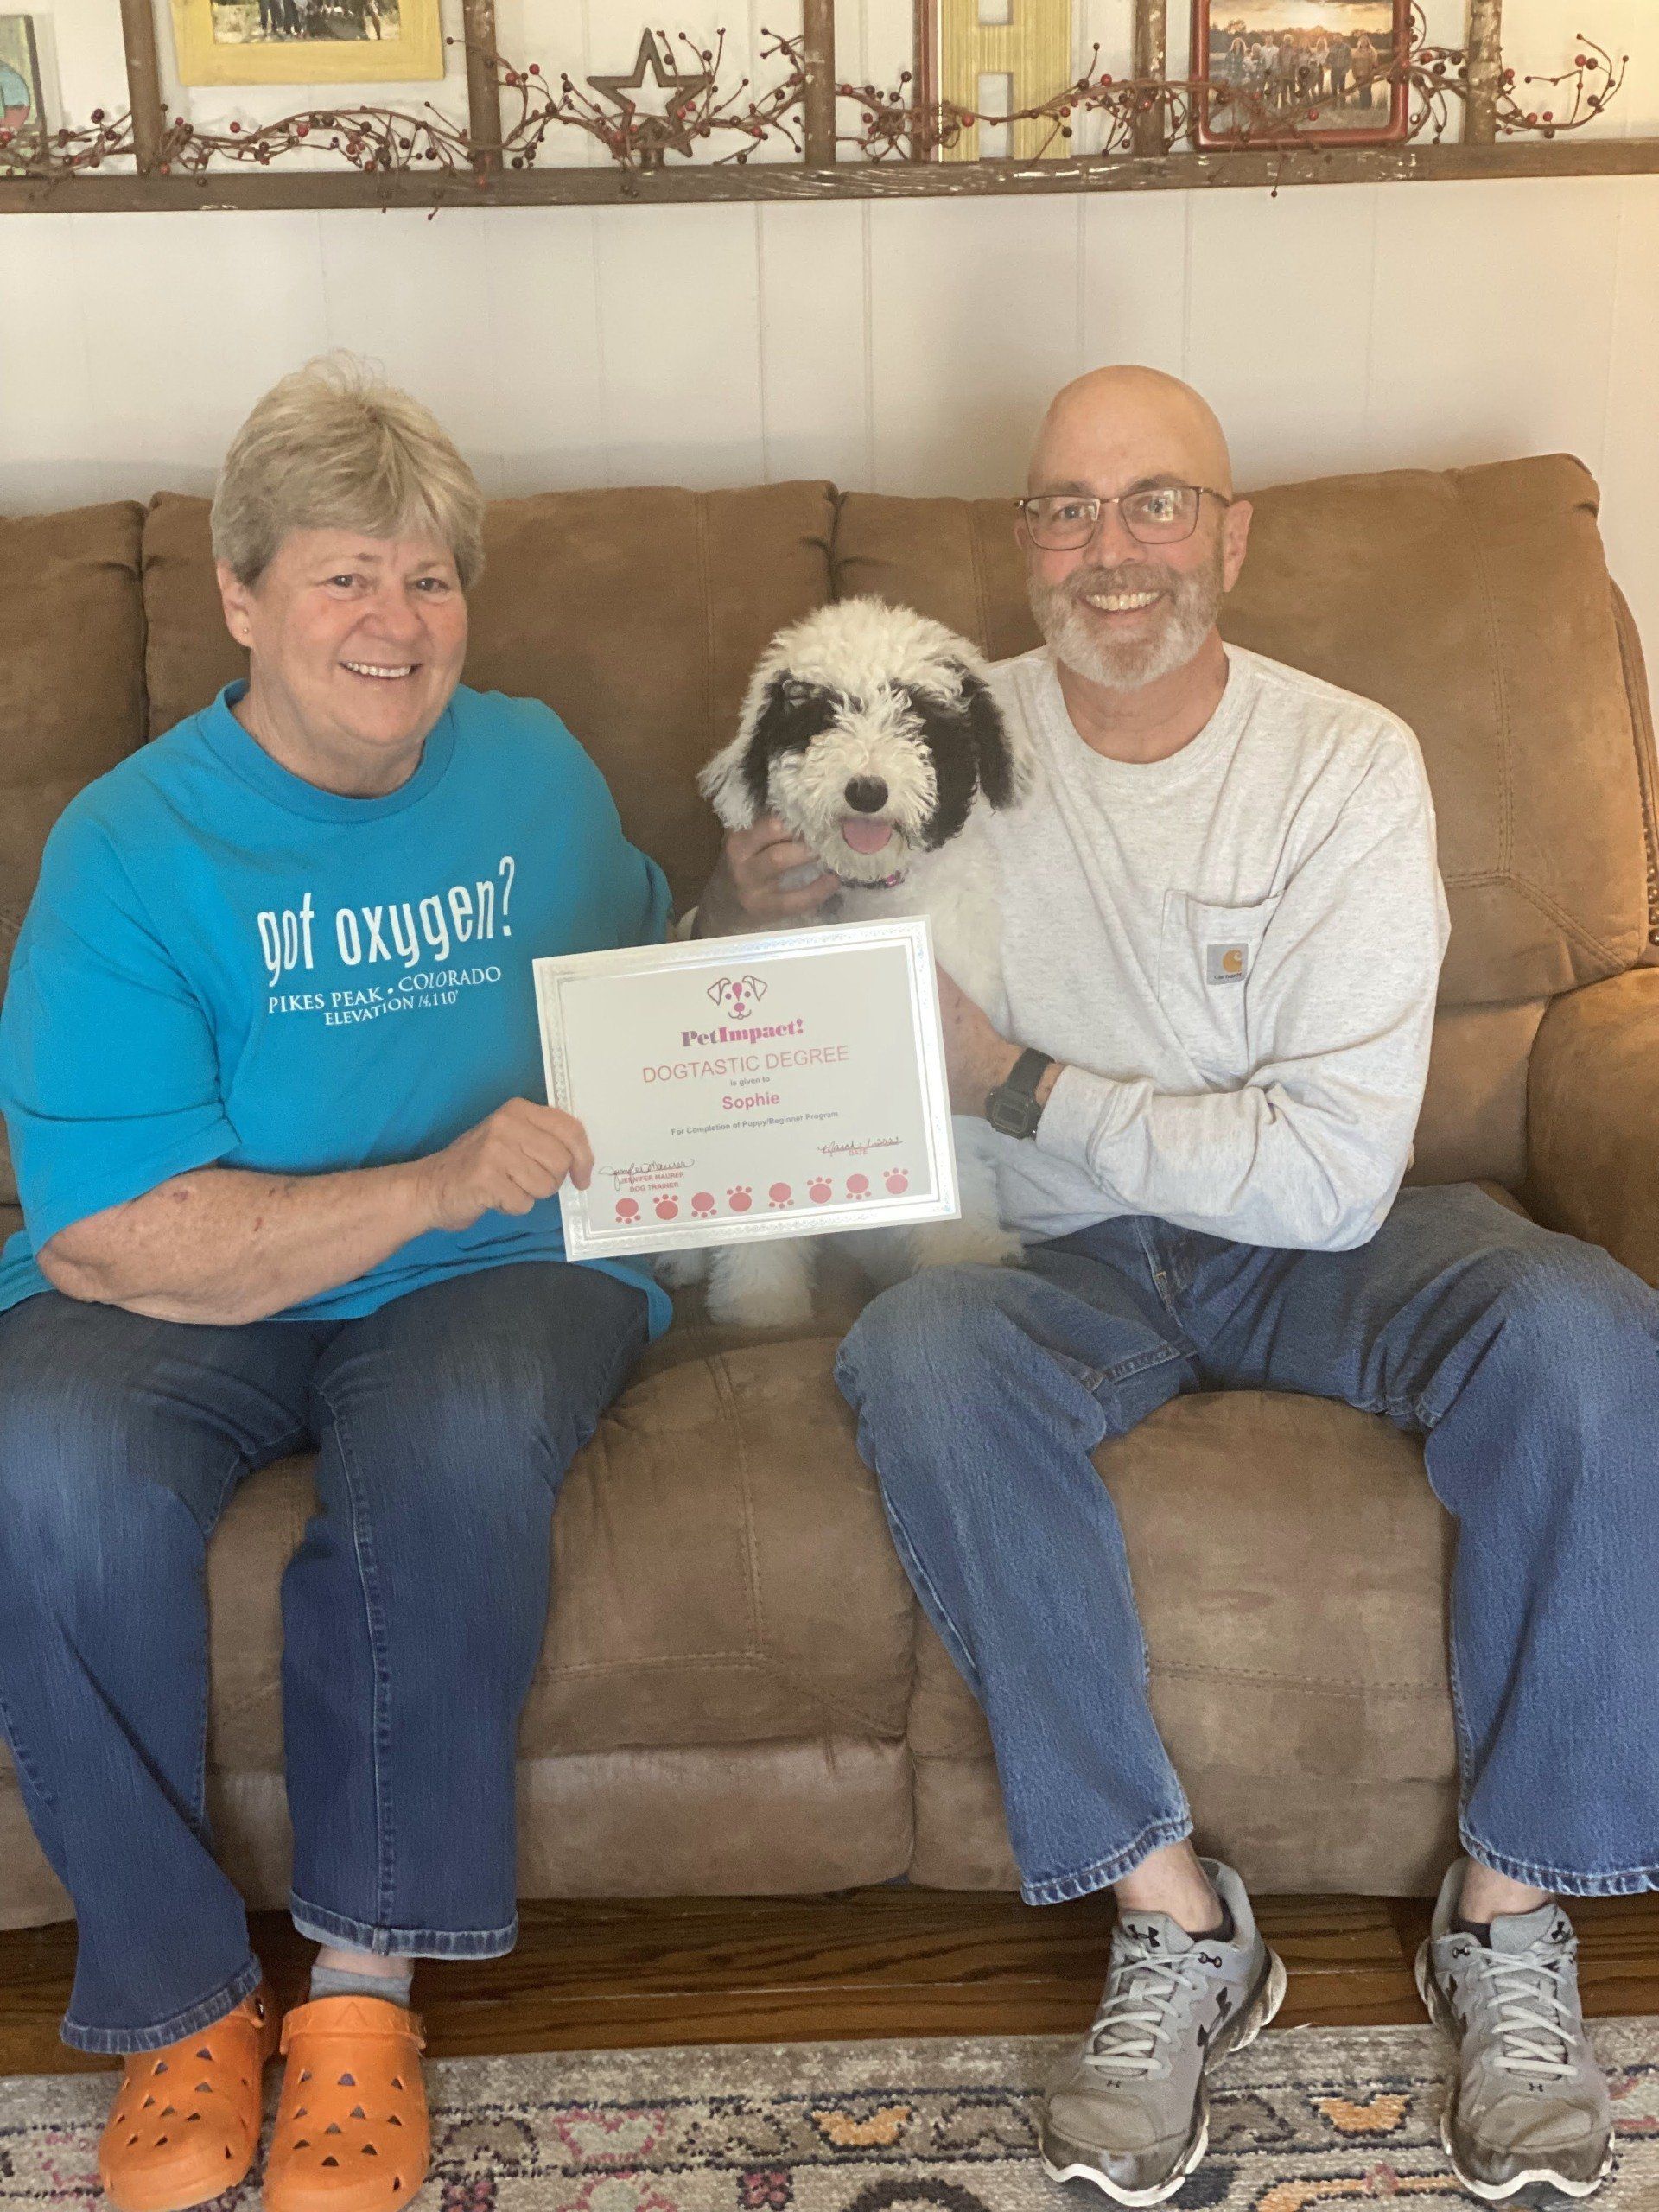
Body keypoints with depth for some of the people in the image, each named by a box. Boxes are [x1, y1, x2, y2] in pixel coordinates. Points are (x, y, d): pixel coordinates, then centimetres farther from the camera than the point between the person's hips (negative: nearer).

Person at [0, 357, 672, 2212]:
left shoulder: (537, 771, 7)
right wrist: (436, 1181, -25)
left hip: (495, 1276, 2)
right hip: (193, 1299, -1)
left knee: (458, 1438, -34)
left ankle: (363, 1988, -14)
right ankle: (179, 2003, -9)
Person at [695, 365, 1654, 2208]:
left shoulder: (1347, 763, -7)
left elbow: (1336, 1167, -15)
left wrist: (1019, 1084, -17)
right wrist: (737, 929, -16)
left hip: (1309, 1246, 0)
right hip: (1066, 1262, 1)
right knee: (918, 1352, -34)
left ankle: (1510, 1914, -11)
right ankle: (1172, 1916, -20)